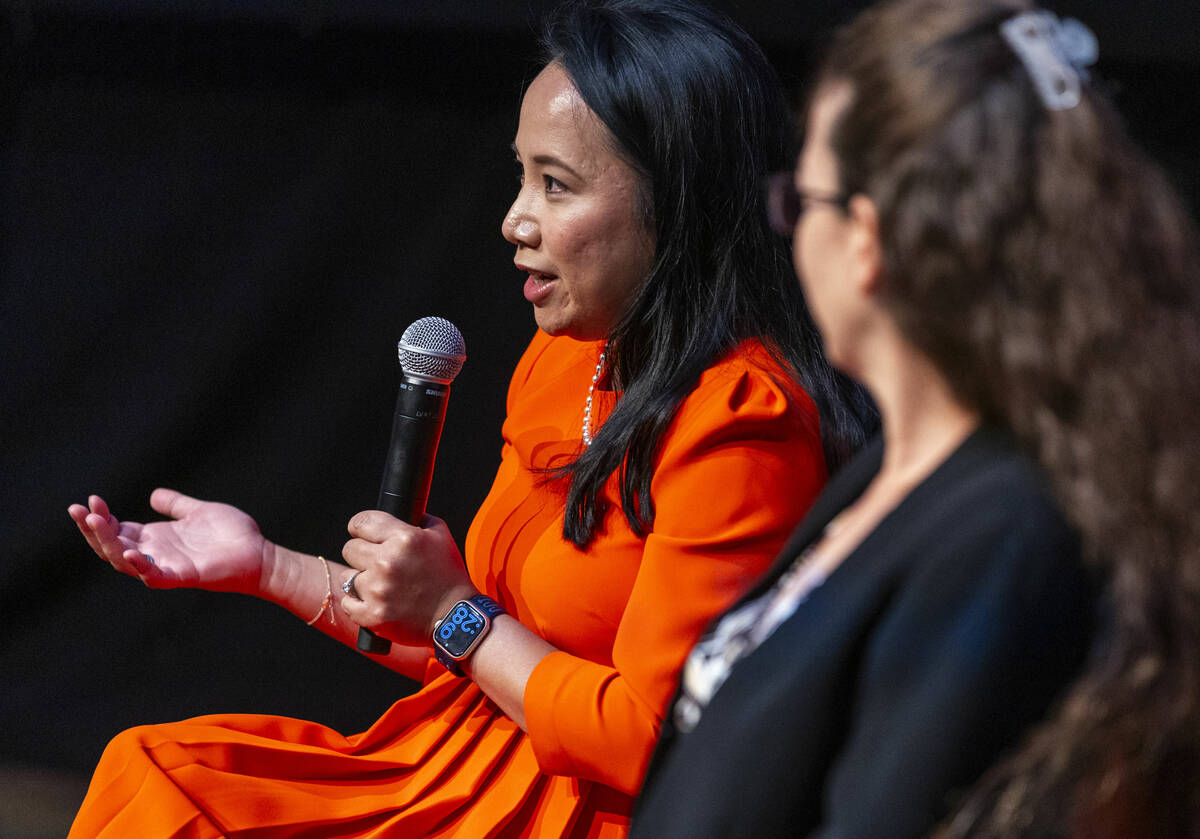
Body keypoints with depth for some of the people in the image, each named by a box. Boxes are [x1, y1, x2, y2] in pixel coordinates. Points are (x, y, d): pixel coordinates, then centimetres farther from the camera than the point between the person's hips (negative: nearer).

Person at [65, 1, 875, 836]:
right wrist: (267, 566, 12)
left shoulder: (735, 420, -18)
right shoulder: (561, 362, 11)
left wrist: (455, 614, -9)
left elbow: (648, 741, -19)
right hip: (486, 757, 8)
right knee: (148, 769, -4)